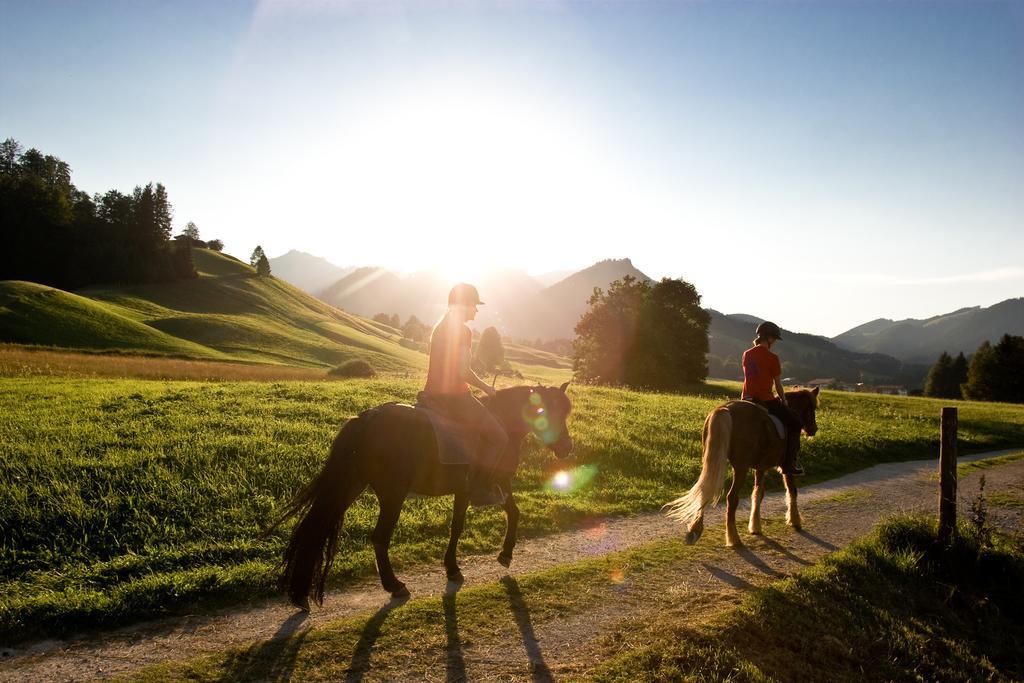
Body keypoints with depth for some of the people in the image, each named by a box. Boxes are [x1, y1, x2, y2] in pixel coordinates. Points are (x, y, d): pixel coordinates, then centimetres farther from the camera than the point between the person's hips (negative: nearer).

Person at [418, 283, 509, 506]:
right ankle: (479, 490, 2)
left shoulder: (439, 327, 15)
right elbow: (463, 371, -21)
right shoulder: (463, 331, -14)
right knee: (499, 437, 4)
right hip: (455, 398, -9)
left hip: (433, 394, 10)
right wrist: (486, 388, -5)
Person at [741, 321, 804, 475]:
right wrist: (783, 401, 13)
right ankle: (788, 464, 6)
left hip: (747, 400, 7)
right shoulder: (772, 358, -11)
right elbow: (778, 385, -5)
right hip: (766, 401, -7)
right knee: (795, 422, 10)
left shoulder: (746, 354, 7)